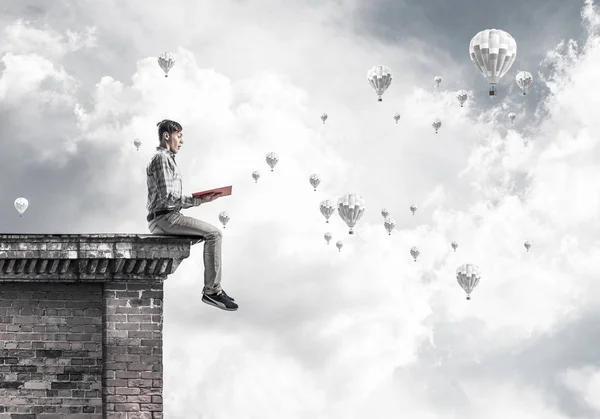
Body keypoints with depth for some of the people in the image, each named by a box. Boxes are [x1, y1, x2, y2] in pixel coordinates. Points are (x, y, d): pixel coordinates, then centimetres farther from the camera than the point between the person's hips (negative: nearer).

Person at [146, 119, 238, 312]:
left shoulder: (166, 159, 24)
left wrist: (200, 199, 10)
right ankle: (212, 290, -19)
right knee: (213, 233, -17)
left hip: (164, 219, 11)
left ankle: (213, 288, 12)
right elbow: (168, 198, -19)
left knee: (212, 233, 18)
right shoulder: (162, 158, -10)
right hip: (164, 218, -11)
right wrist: (199, 201, -17)